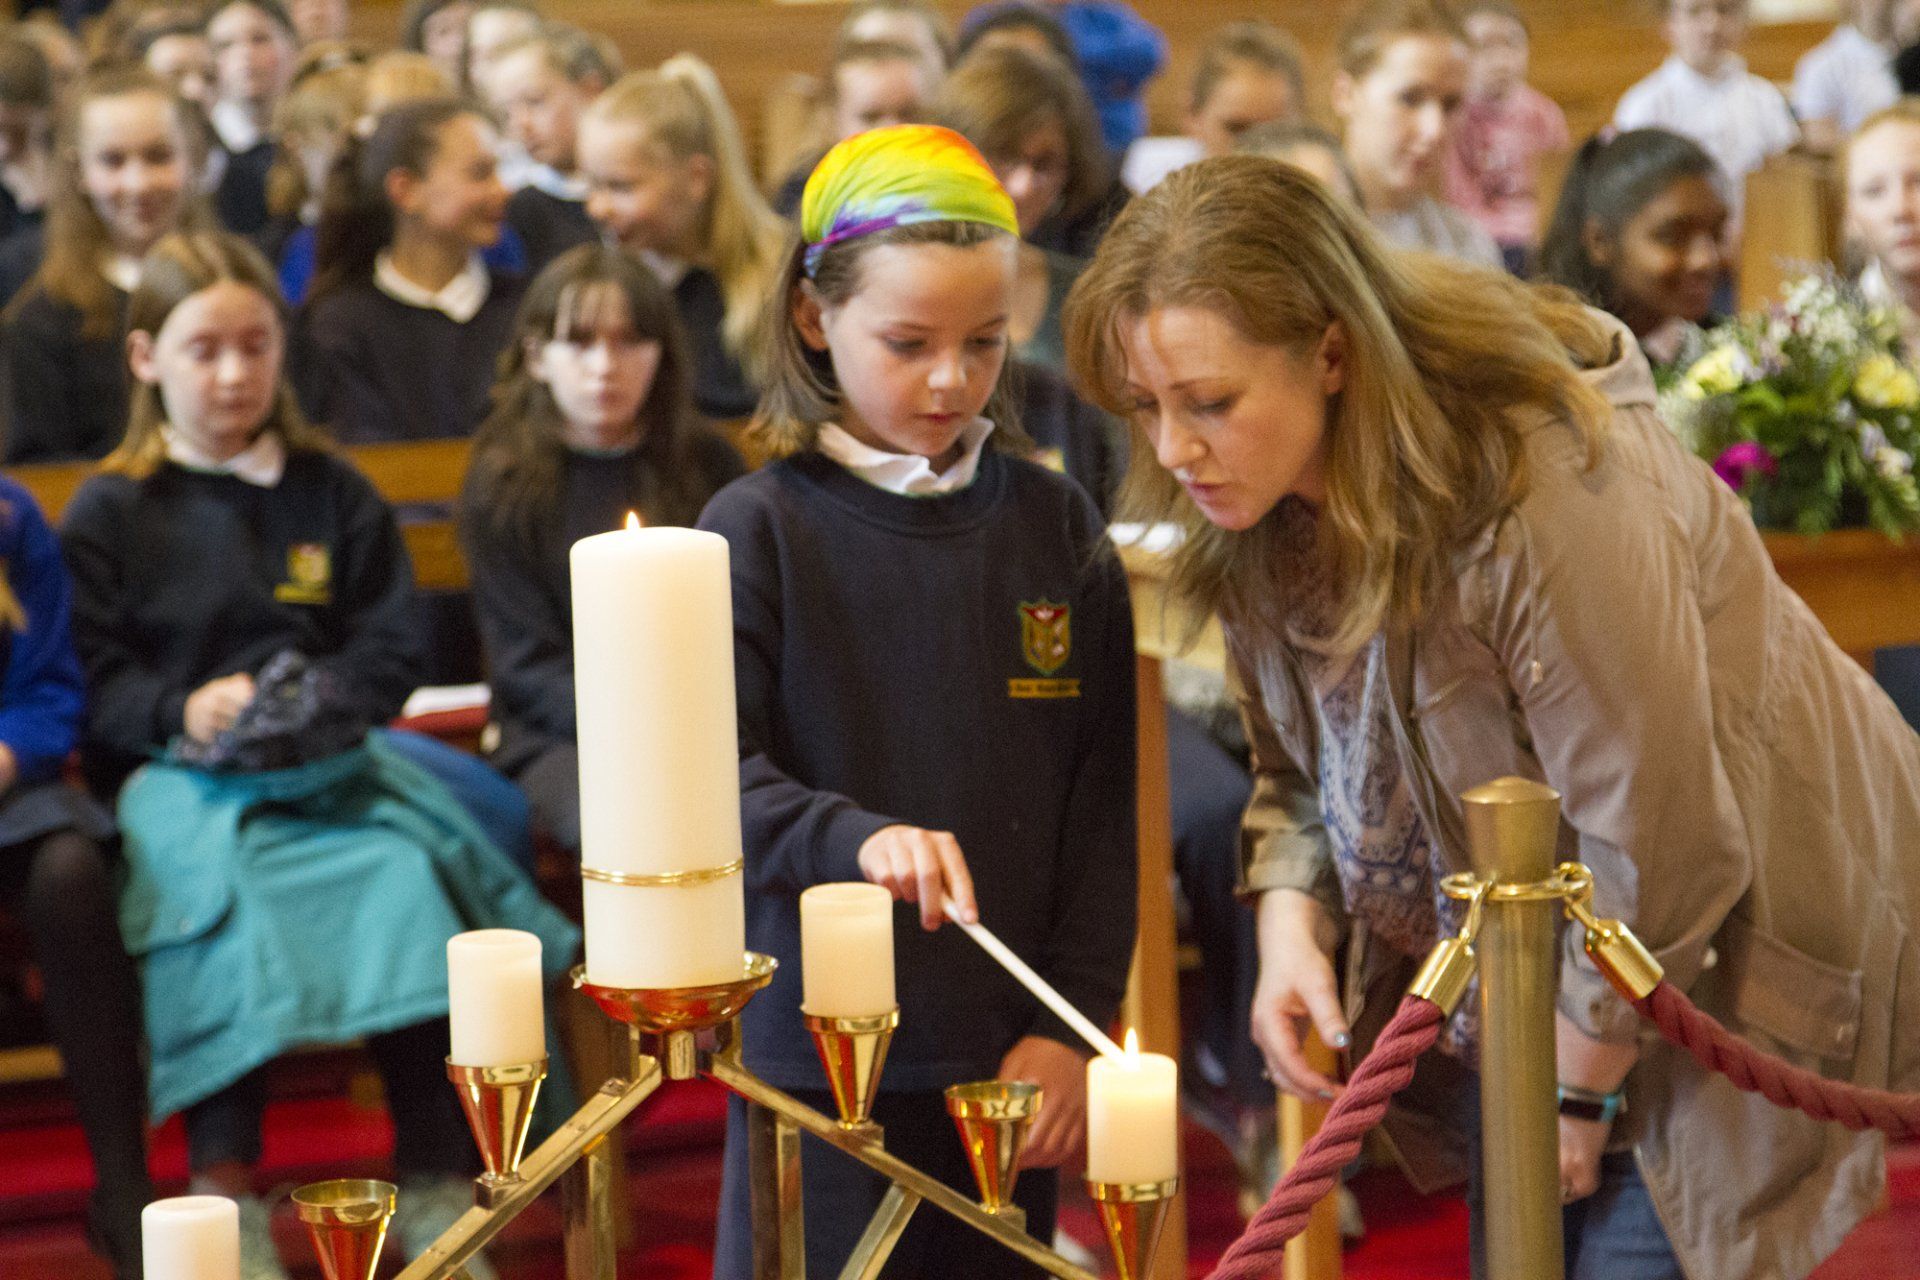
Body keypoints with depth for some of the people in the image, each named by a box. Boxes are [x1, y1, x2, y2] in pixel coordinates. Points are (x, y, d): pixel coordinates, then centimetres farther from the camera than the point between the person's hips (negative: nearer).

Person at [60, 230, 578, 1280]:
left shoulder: (331, 493, 19)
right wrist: (183, 711, -18)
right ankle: (224, 1190, -31)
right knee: (225, 897, -34)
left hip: (331, 761, 2)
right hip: (180, 771, -2)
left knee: (409, 872, -28)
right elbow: (91, 682, 2)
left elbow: (391, 647, 13)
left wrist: (324, 701, -8)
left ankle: (435, 1183, -24)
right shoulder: (109, 512, 10)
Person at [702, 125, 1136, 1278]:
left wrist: (1071, 1026, 0)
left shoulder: (1055, 526, 5)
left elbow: (1102, 800, 5)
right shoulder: (760, 530, -4)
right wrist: (854, 839, -30)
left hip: (1007, 1054, 3)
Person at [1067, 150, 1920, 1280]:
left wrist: (1577, 1090, -16)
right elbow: (1306, 763, 8)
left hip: (1722, 963, -7)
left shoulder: (1552, 494, -32)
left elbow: (1654, 850, -27)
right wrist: (1292, 924, -10)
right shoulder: (1263, 504, -7)